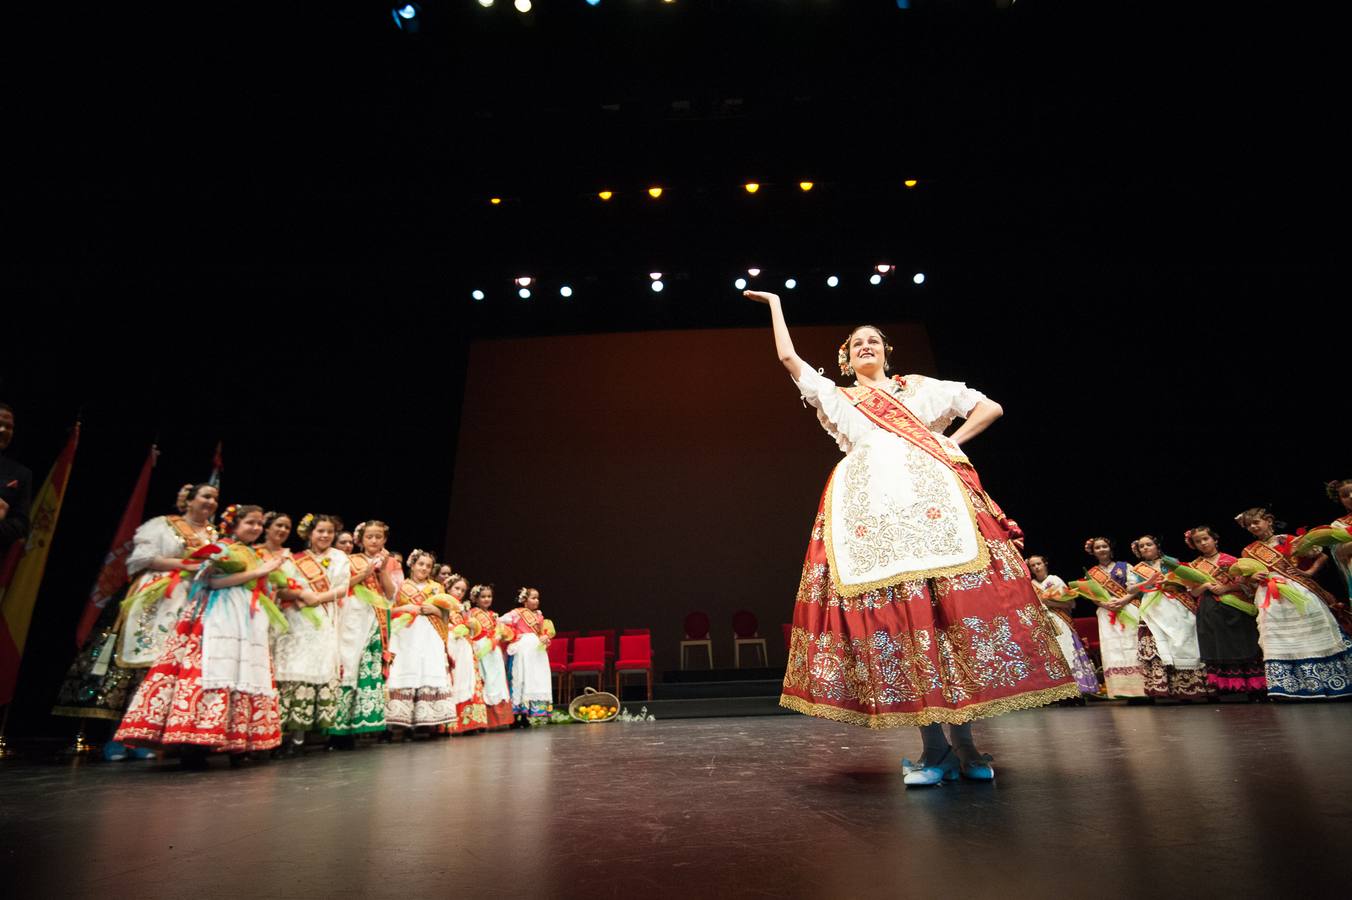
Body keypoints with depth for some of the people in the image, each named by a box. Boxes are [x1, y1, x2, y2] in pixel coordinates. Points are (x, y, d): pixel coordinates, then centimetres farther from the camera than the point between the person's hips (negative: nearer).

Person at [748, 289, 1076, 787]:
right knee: (895, 611, -11)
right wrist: (775, 303, 30)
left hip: (931, 492, 1)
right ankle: (934, 749, -6)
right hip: (869, 501, 0)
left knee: (956, 604, -11)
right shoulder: (834, 396, 26)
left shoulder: (921, 387, 26)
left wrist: (950, 443, 9)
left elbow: (990, 407, 23)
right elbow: (788, 357, 21)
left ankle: (964, 742, -2)